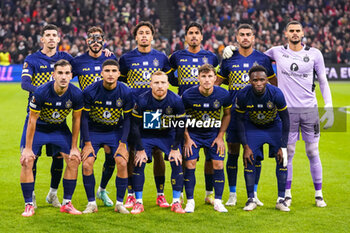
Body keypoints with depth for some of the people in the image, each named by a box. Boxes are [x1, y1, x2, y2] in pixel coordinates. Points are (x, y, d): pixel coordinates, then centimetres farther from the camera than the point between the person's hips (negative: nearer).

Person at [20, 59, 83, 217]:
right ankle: (29, 205, -5)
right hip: (38, 128, -3)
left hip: (60, 129, 3)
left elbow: (76, 120, -6)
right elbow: (32, 120, -19)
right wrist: (28, 148, -17)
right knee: (27, 161, -16)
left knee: (74, 160, -8)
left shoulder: (76, 94, -21)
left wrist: (74, 147, -3)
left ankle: (67, 203, 5)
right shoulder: (41, 93, -29)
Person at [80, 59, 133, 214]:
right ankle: (91, 203, -1)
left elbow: (127, 118, -4)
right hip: (93, 131, 0)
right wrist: (87, 143, -12)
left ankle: (119, 203, -1)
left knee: (122, 163, -16)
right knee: (87, 164, -16)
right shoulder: (90, 91, -17)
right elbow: (84, 117, -9)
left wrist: (122, 143, -10)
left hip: (115, 132, 1)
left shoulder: (126, 92, -14)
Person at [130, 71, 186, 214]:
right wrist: (140, 149, -13)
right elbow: (136, 126, -12)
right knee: (139, 164, -13)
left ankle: (176, 202, -2)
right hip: (146, 136, 0)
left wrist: (175, 148, -9)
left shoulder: (176, 101, -18)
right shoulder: (142, 100, -21)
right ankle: (138, 202, -2)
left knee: (177, 163, -13)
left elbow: (180, 126, -8)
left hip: (168, 135, 1)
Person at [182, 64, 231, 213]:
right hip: (193, 133, -1)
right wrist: (187, 138, -7)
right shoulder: (188, 95, -20)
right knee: (190, 164, -10)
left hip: (213, 134, 1)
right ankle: (190, 202, 1)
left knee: (218, 164, -7)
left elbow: (227, 114, 2)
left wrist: (220, 136, -2)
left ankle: (218, 202, 4)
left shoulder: (223, 95, -16)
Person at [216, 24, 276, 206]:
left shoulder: (262, 59, 5)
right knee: (233, 153, 1)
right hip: (234, 113, 0)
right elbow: (216, 83, 12)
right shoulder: (229, 60, 5)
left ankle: (254, 194, 13)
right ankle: (232, 195, 10)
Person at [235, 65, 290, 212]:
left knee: (282, 160, -10)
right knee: (249, 160, -12)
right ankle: (251, 199, -1)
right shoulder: (243, 95, -26)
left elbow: (285, 120, -16)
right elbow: (240, 120, -12)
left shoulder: (276, 94, -29)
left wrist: (283, 146, -17)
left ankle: (281, 199, -1)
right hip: (252, 127, 0)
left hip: (274, 126, 0)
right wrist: (245, 146, -15)